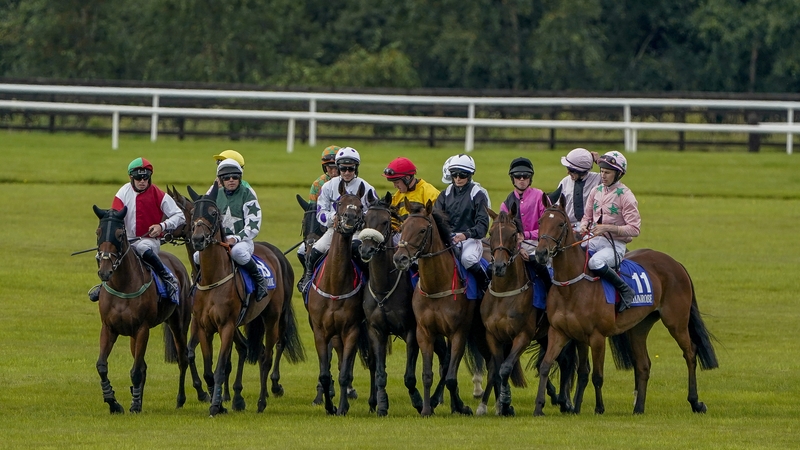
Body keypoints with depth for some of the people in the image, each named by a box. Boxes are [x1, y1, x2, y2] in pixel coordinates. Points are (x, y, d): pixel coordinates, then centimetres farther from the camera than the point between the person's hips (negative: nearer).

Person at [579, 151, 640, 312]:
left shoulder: (625, 196, -10)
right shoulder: (596, 191, 9)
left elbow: (634, 229, -14)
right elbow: (587, 216, 18)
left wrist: (607, 228, -22)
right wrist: (584, 226, -6)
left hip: (615, 244, -6)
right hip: (595, 240, 6)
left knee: (596, 262, -36)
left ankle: (625, 290, -18)